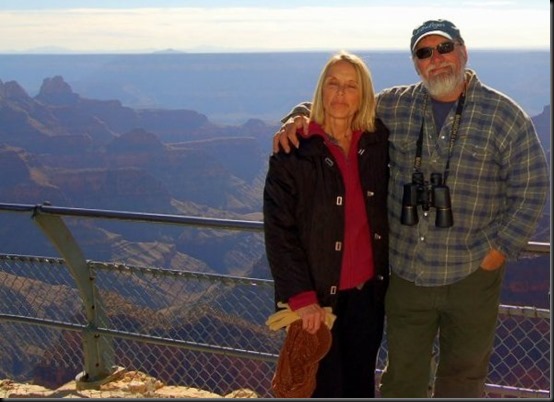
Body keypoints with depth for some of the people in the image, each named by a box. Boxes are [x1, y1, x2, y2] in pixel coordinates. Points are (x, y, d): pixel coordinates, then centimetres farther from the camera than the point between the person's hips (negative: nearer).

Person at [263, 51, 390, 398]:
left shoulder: (377, 144, 1)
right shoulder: (294, 151, -11)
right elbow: (279, 231, -12)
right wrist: (301, 297, -17)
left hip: (368, 291, 4)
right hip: (318, 296, -4)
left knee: (361, 385, 14)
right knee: (325, 388, 4)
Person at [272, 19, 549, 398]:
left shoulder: (505, 115, -5)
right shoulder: (394, 106, 2)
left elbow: (531, 187, -3)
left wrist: (502, 246, -9)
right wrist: (299, 117, -8)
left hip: (473, 275, -2)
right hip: (407, 274, 2)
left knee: (463, 378, 15)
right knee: (402, 377, 13)